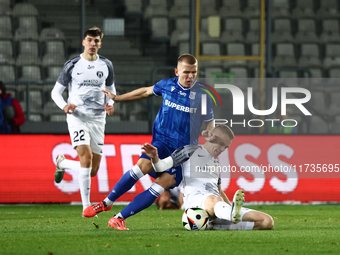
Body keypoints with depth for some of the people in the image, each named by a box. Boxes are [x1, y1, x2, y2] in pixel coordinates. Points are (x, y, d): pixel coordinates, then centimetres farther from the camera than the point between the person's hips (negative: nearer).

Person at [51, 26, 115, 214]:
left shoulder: (106, 65, 8)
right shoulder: (72, 65, -1)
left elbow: (111, 89, 20)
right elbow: (56, 91, 4)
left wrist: (110, 104, -3)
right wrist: (64, 106, -17)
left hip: (98, 119, 4)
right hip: (77, 118, -4)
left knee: (93, 171, 4)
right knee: (86, 155, -26)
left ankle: (62, 163, 36)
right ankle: (86, 206, -20)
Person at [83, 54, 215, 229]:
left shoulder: (202, 94, -4)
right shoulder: (167, 85, 3)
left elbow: (210, 121, 8)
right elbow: (147, 92, 23)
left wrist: (209, 132, -15)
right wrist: (117, 98, 30)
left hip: (184, 150, -1)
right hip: (162, 141, 1)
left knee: (163, 184, -16)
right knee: (143, 165, -25)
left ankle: (120, 218, -12)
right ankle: (106, 203, -10)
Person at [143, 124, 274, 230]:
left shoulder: (216, 163, 34)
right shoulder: (190, 151, 14)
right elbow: (161, 166, 5)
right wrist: (155, 158, -18)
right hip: (194, 198, -7)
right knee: (214, 200, -48)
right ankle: (233, 214, -82)